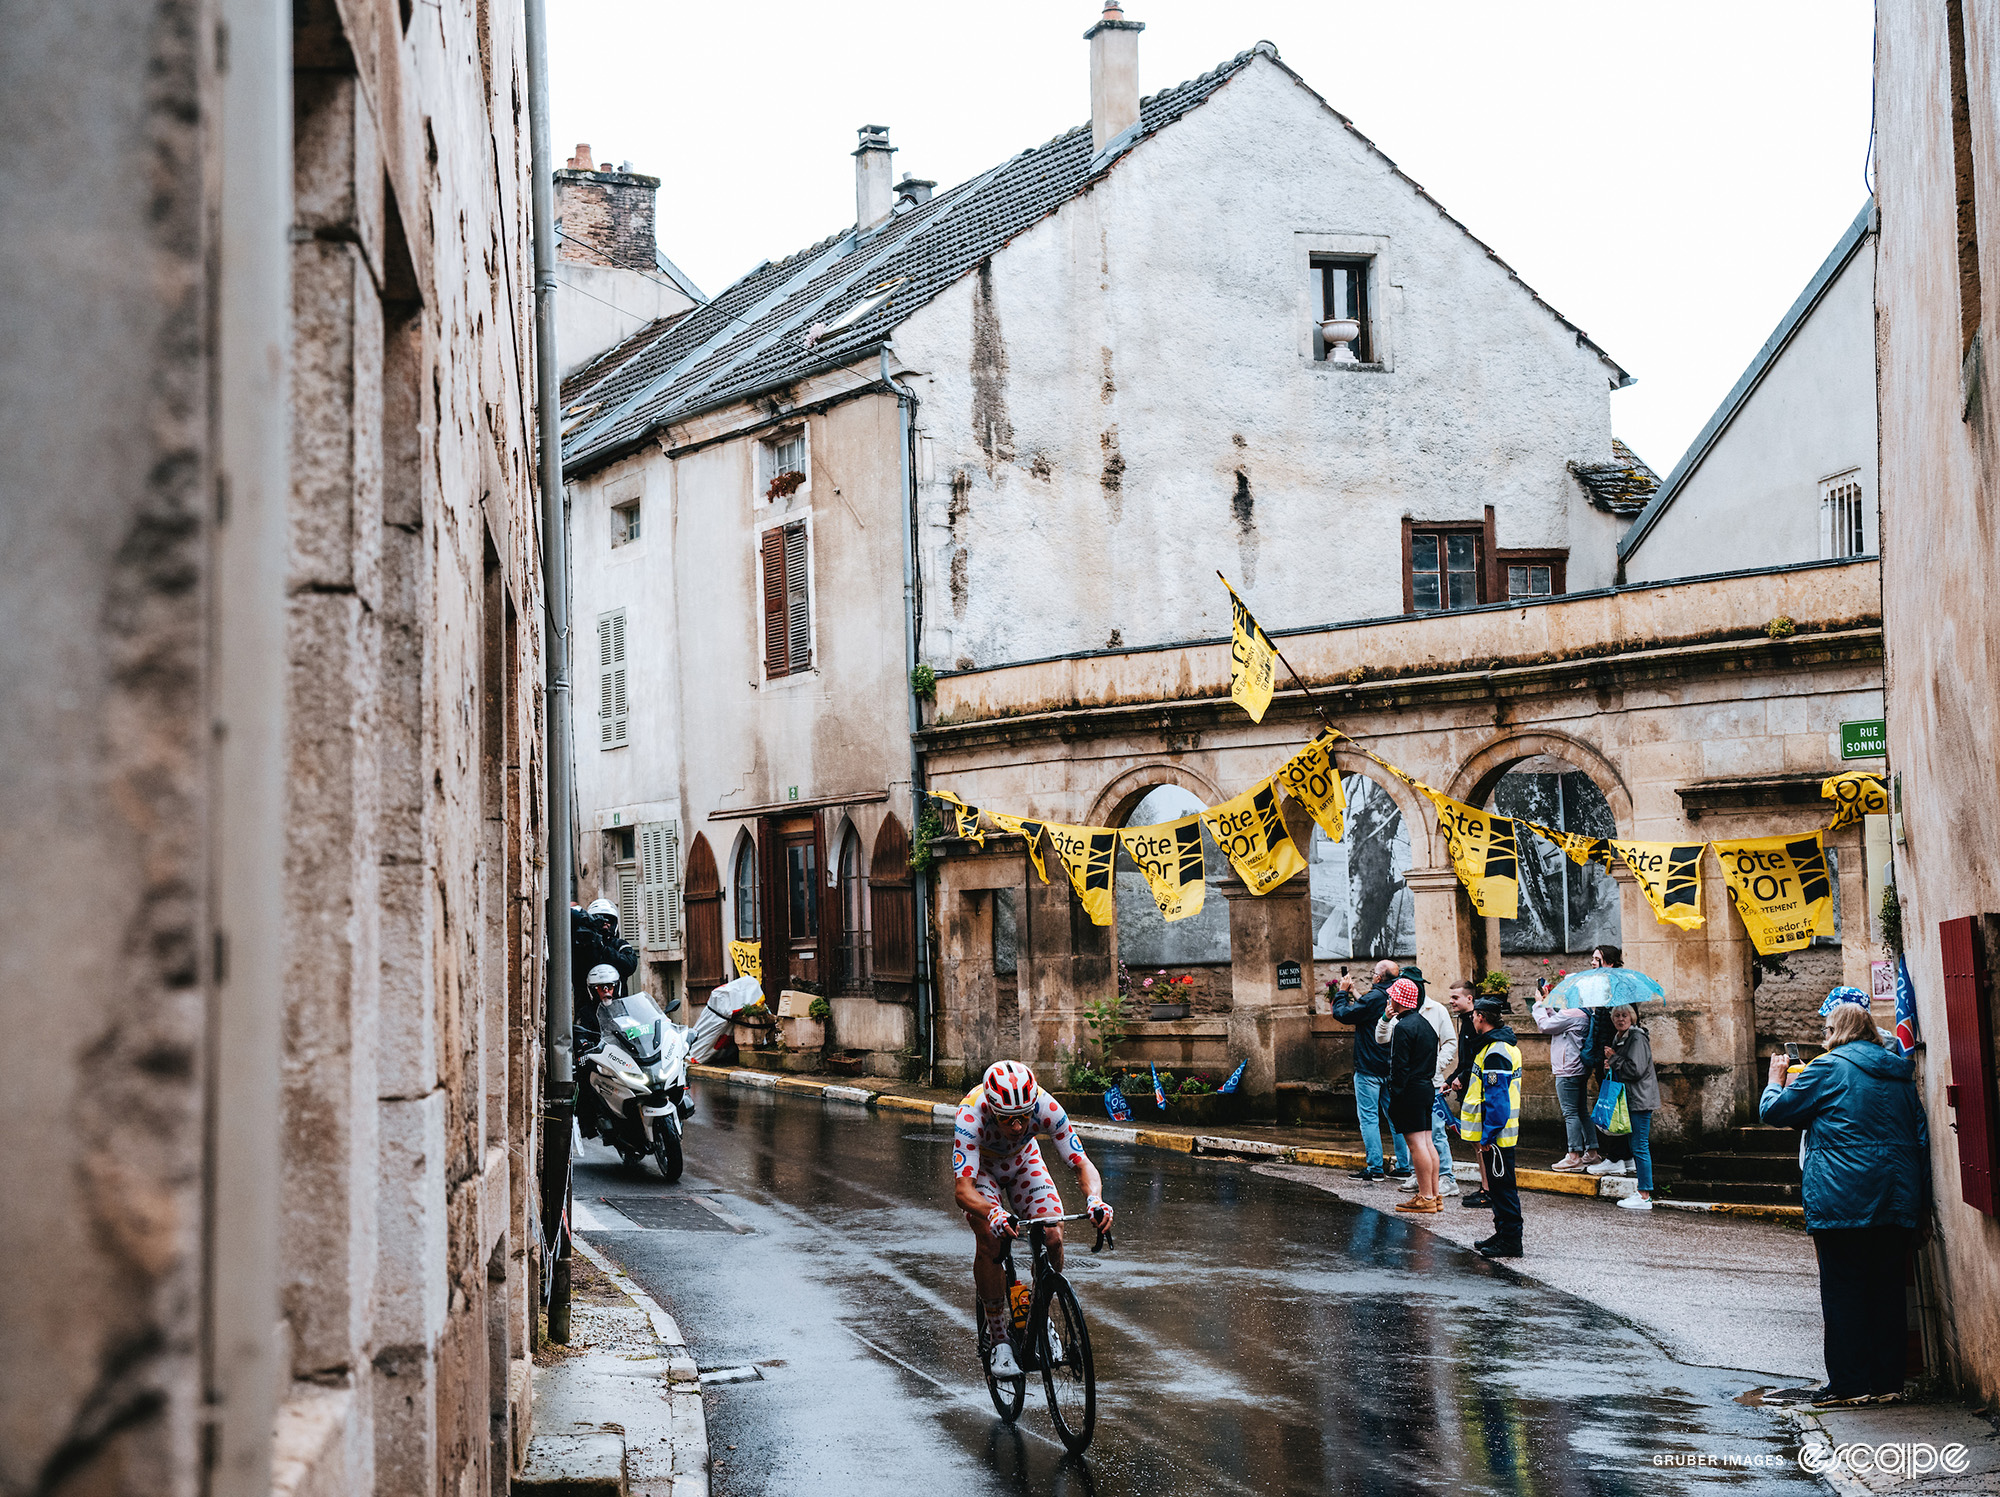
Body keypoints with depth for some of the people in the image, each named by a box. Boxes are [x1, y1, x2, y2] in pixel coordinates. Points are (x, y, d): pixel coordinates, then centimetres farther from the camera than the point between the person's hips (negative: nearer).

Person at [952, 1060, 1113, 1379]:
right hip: (979, 1165, -2)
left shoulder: (1046, 1107, -35)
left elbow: (1082, 1165, -32)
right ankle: (998, 1338, -9)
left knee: (1053, 1238, -16)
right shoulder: (971, 1116, -41)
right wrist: (994, 1215, -66)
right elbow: (962, 1190, -47)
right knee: (990, 1241, -25)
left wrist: (1095, 1200, -53)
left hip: (1024, 1161, 2)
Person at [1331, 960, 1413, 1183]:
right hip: (1392, 1070, 7)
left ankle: (1375, 1168, -3)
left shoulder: (1374, 997, -17)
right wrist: (1355, 994, 25)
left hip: (1369, 1069, -7)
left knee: (1369, 1118, -2)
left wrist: (1343, 992, 3)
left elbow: (1342, 1013, -12)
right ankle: (1404, 1166, 11)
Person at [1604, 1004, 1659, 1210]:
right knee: (1636, 1146, 13)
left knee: (1640, 1146, -9)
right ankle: (1643, 1192, 19)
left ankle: (1645, 1196, -7)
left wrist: (1614, 1058, -11)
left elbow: (1635, 1070, -22)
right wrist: (1612, 1063, 4)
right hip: (1629, 1099, 10)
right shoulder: (1619, 1038, 16)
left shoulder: (1637, 1038, -14)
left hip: (1639, 1099, -10)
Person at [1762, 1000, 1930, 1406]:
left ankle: (1850, 1383, 2)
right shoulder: (1901, 1074, 12)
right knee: (1886, 1289, 10)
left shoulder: (1829, 1069, -6)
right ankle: (1887, 1382, 12)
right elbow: (1921, 1139, 15)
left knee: (1843, 1290, 1)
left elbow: (1773, 1112, 0)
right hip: (1898, 1201, 6)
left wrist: (1776, 1080, 21)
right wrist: (1921, 1202, 19)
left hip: (1843, 1201, -6)